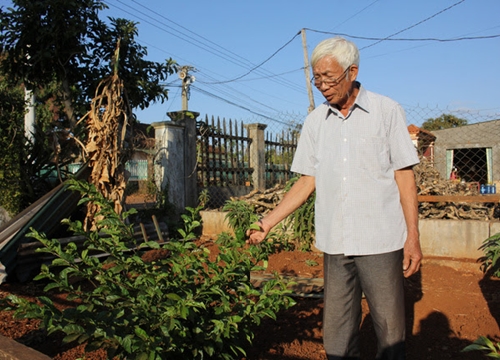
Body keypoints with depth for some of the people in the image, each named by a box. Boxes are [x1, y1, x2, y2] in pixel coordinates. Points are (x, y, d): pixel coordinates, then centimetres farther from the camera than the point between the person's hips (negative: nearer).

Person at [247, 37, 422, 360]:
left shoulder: (387, 111, 0)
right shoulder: (315, 121, 9)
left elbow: (404, 176, 0)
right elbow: (307, 181, 10)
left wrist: (413, 237, -5)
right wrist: (267, 222, 3)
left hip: (381, 241, -3)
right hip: (335, 243, 3)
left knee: (390, 330, 6)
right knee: (337, 333, 10)